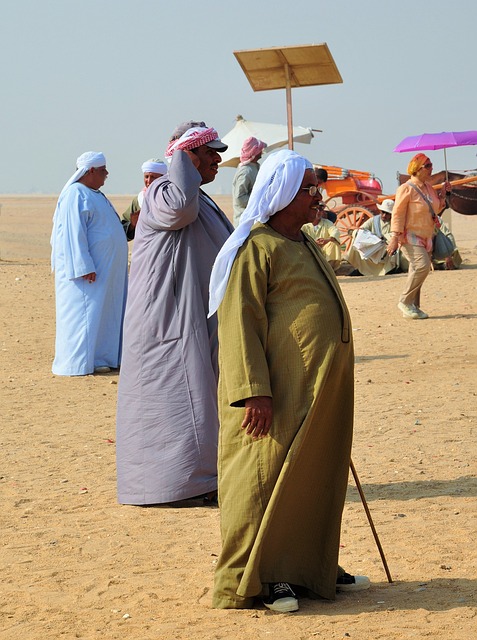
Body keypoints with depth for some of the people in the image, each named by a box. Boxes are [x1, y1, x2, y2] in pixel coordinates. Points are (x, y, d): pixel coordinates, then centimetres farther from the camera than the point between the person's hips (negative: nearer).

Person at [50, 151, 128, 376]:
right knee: (85, 312, -7)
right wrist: (84, 267, -24)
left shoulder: (94, 195, 16)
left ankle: (101, 356, 14)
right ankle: (83, 362, -5)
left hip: (106, 269, 10)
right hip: (85, 270, -10)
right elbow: (73, 233, -21)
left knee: (105, 311, 10)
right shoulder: (75, 195, -15)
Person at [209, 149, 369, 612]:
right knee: (268, 478, -4)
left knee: (314, 479, 14)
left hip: (318, 392, 9)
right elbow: (239, 322, -17)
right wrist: (254, 391, -25)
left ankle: (313, 566, 24)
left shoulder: (304, 245, 18)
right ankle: (263, 577, 2)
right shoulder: (256, 248, -11)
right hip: (278, 396, -9)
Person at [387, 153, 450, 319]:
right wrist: (395, 238, -19)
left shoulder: (428, 187, 11)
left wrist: (443, 194, 8)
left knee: (417, 271, 9)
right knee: (422, 265, -22)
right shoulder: (406, 189, -13)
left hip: (425, 237, 8)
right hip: (410, 237, -8)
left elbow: (436, 209, 23)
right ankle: (405, 302, -12)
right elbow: (397, 214, -14)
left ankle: (412, 308, 15)